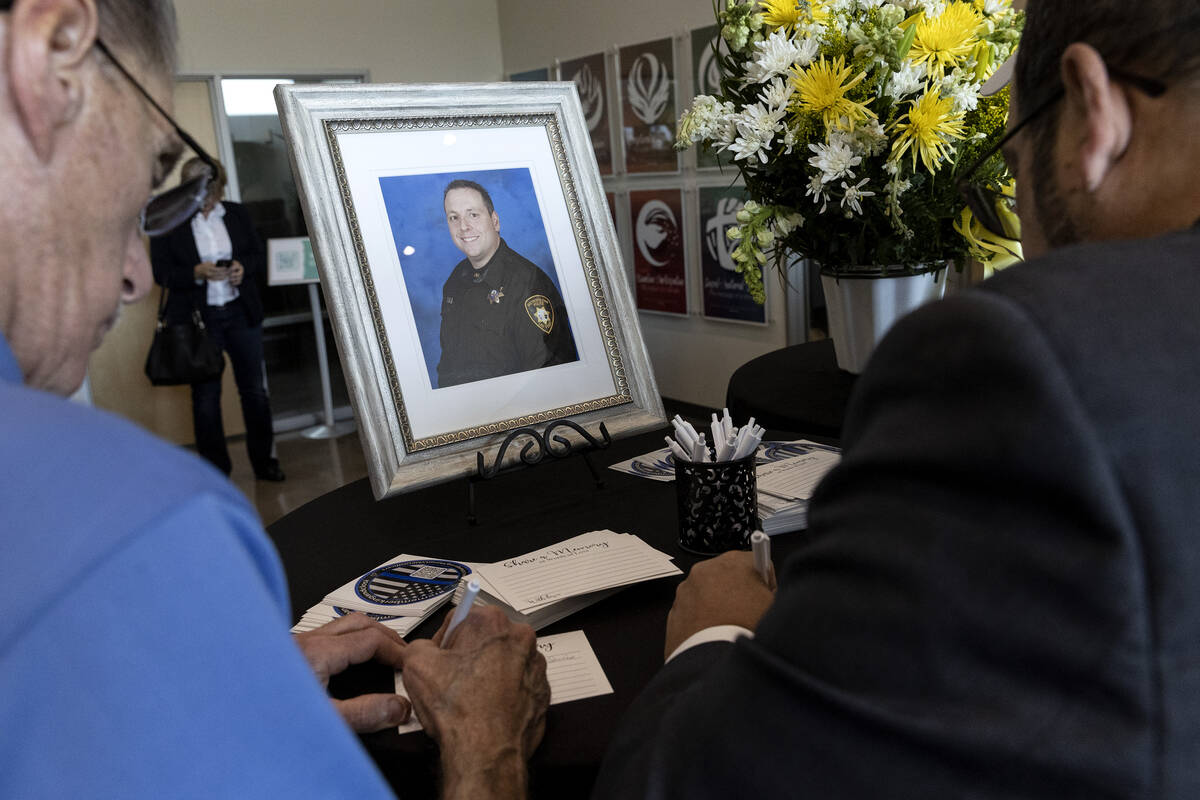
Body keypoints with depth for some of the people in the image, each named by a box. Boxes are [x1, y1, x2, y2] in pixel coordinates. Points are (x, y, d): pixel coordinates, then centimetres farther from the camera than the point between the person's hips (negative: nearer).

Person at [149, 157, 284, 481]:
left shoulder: (237, 214, 7)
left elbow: (260, 257, 10)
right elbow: (161, 272, -5)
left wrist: (243, 267, -11)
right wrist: (198, 272, -21)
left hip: (241, 313, 3)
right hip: (197, 317, -3)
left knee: (255, 389, 8)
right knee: (206, 395, 4)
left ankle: (264, 460, 20)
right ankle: (215, 470, 14)